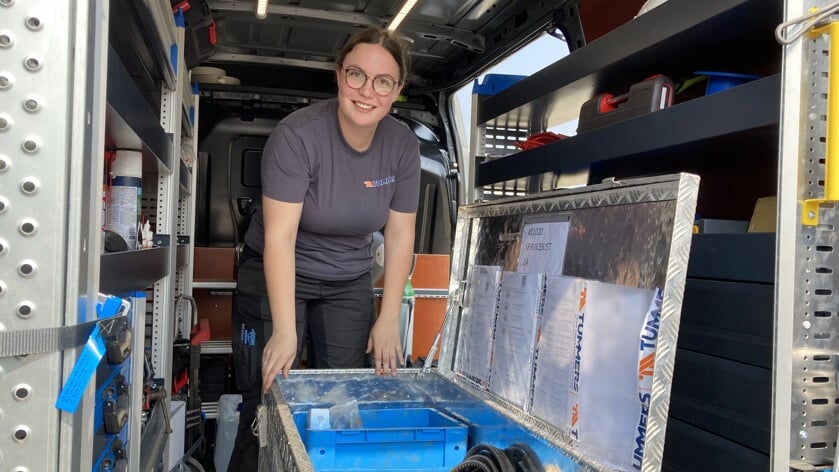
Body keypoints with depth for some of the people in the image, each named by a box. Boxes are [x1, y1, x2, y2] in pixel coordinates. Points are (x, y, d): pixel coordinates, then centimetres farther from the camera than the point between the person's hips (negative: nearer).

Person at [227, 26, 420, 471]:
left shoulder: (404, 145, -8)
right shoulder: (298, 134, -21)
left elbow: (399, 236, -3)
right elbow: (279, 235, -24)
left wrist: (388, 320, -6)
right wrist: (284, 330, -28)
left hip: (349, 284, 4)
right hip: (278, 277, -3)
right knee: (269, 400, -4)